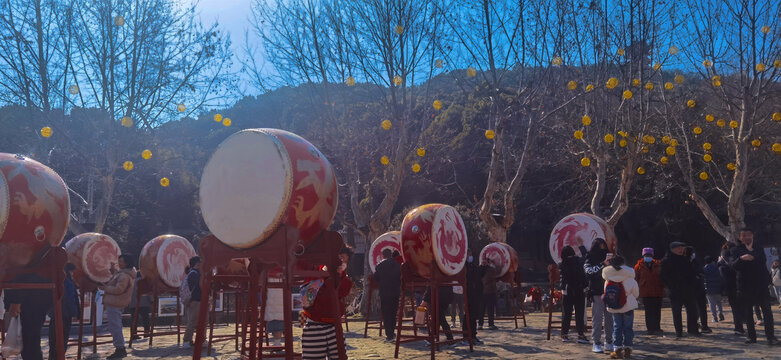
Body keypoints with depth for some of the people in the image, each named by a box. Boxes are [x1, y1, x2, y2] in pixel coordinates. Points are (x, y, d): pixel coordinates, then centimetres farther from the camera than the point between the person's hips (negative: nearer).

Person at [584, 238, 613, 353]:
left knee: (609, 318, 6)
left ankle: (609, 342, 14)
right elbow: (589, 271, -17)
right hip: (597, 293, -4)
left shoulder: (607, 257, 13)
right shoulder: (589, 260, 2)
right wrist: (603, 264, -24)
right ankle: (596, 343, 1)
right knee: (597, 319, -4)